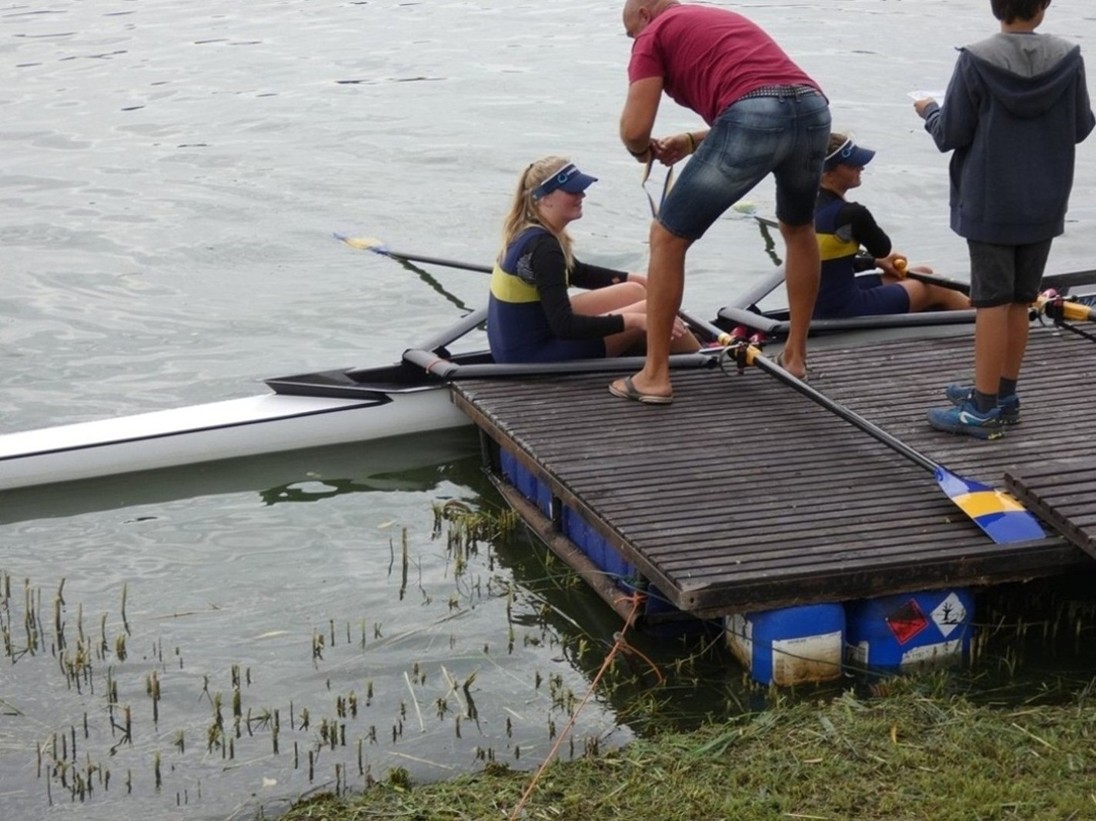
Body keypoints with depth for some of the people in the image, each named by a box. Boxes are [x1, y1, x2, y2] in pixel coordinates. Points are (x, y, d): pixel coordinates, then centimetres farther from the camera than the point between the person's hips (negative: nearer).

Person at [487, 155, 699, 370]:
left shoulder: (527, 230, 5)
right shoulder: (542, 247, -24)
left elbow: (576, 273, 23)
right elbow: (565, 327, -28)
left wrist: (640, 280, 16)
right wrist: (634, 320, -28)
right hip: (531, 356, -10)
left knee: (635, 292, 13)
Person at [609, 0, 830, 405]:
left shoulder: (654, 34, 16)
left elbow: (635, 129, 3)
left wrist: (642, 151, 26)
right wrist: (692, 141, 38)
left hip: (752, 117, -7)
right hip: (813, 107, 7)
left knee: (667, 238, 10)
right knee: (799, 229, 34)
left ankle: (655, 375, 11)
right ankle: (796, 354, 40)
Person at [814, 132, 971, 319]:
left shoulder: (811, 206, 1)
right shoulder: (850, 214, -25)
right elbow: (883, 249, -7)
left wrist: (875, 262, 12)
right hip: (845, 310, -8)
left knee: (924, 274, 26)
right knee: (939, 290, 13)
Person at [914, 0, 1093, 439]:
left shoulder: (975, 61, -15)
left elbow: (951, 135, -10)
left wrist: (929, 111, 11)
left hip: (989, 204, -3)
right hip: (1043, 205, 3)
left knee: (992, 302, 0)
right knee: (1019, 302, 13)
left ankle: (985, 409, 3)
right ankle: (1002, 395, 24)